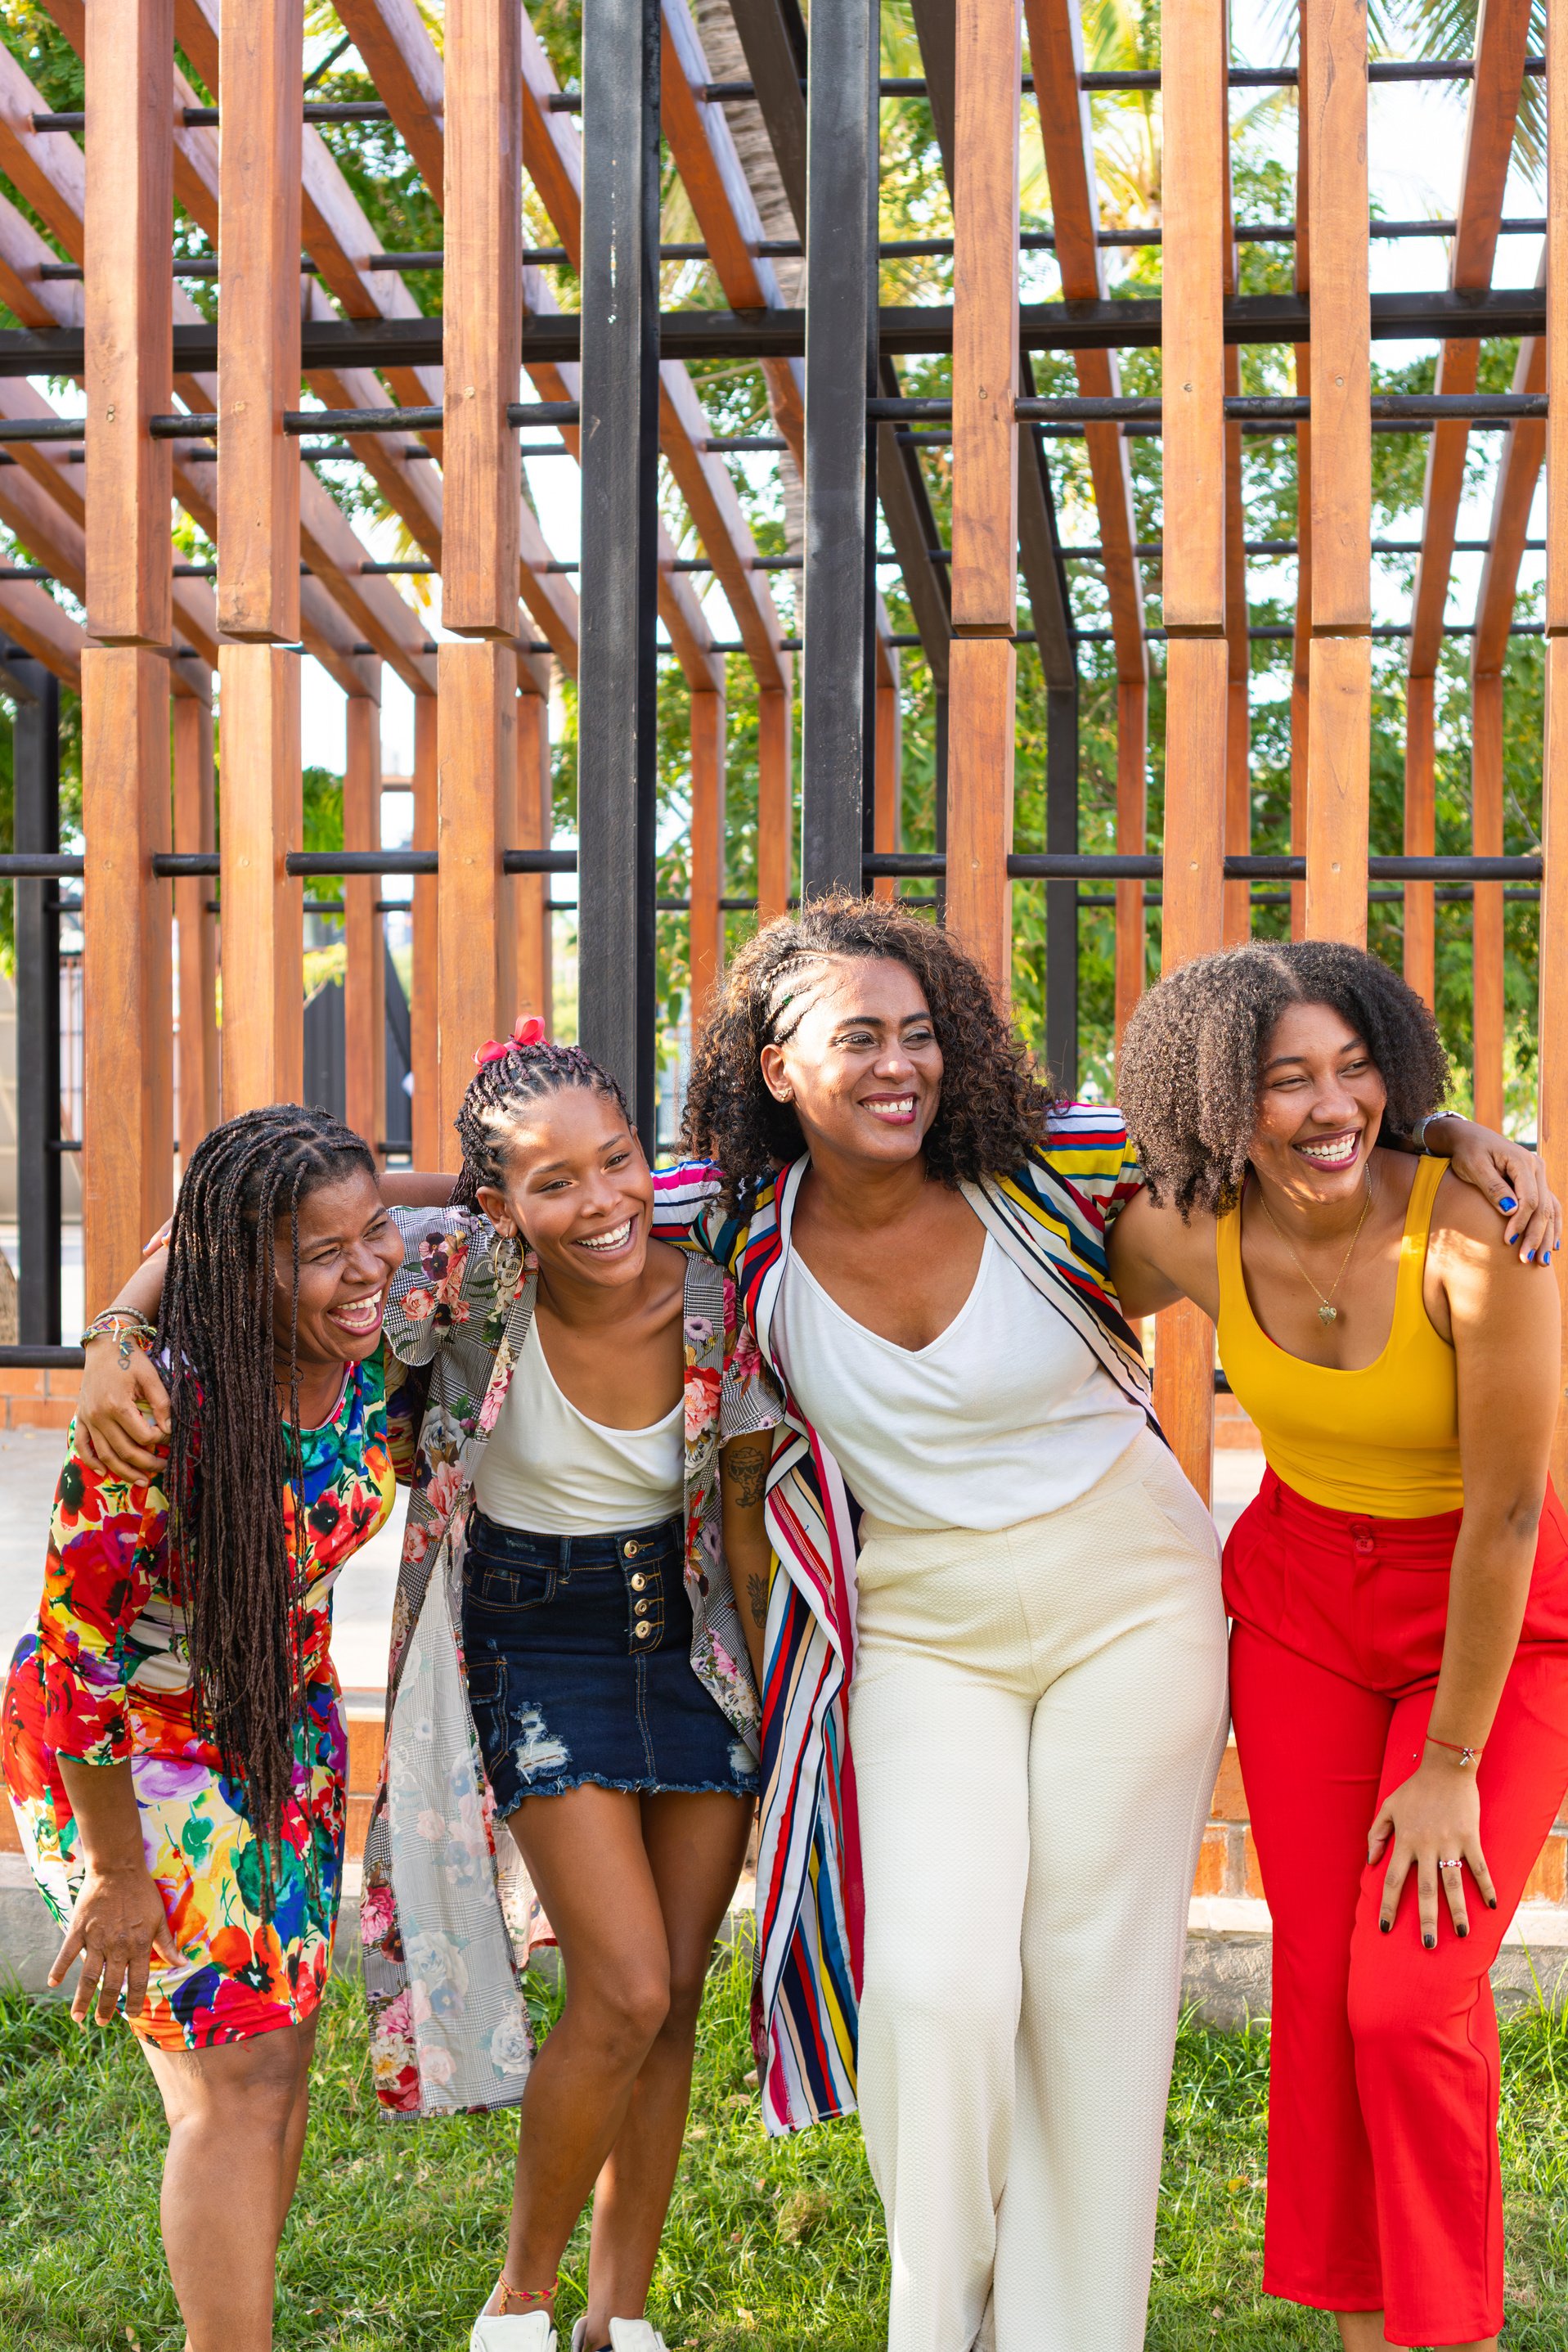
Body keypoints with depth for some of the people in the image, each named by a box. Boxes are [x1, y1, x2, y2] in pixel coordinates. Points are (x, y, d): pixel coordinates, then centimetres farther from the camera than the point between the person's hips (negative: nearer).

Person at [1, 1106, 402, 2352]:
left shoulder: (367, 1352, -14)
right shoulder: (162, 1407, -32)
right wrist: (117, 1872, -16)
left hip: (287, 1722, 7)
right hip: (126, 1748, -7)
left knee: (282, 2050, 13)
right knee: (238, 2080, -6)